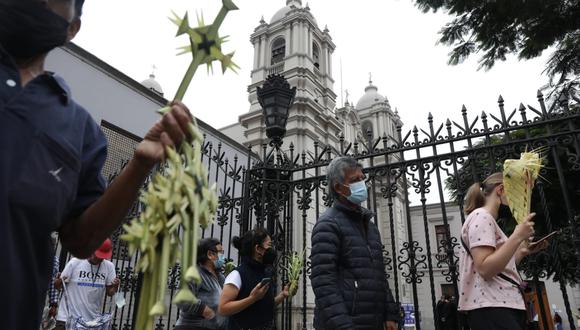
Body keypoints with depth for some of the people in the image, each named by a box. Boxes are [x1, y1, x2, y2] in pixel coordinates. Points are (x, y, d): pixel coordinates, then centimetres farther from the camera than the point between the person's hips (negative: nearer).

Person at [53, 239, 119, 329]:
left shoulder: (109, 266, -2)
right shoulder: (75, 262, -7)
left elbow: (110, 293, 2)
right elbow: (58, 286, 0)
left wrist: (115, 286, -19)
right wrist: (58, 282, -22)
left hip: (93, 319, 2)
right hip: (68, 317, -2)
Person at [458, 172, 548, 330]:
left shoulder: (488, 219, 22)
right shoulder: (481, 216, -9)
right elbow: (486, 269, -22)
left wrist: (522, 251, 15)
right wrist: (518, 236, -19)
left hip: (505, 307, 10)